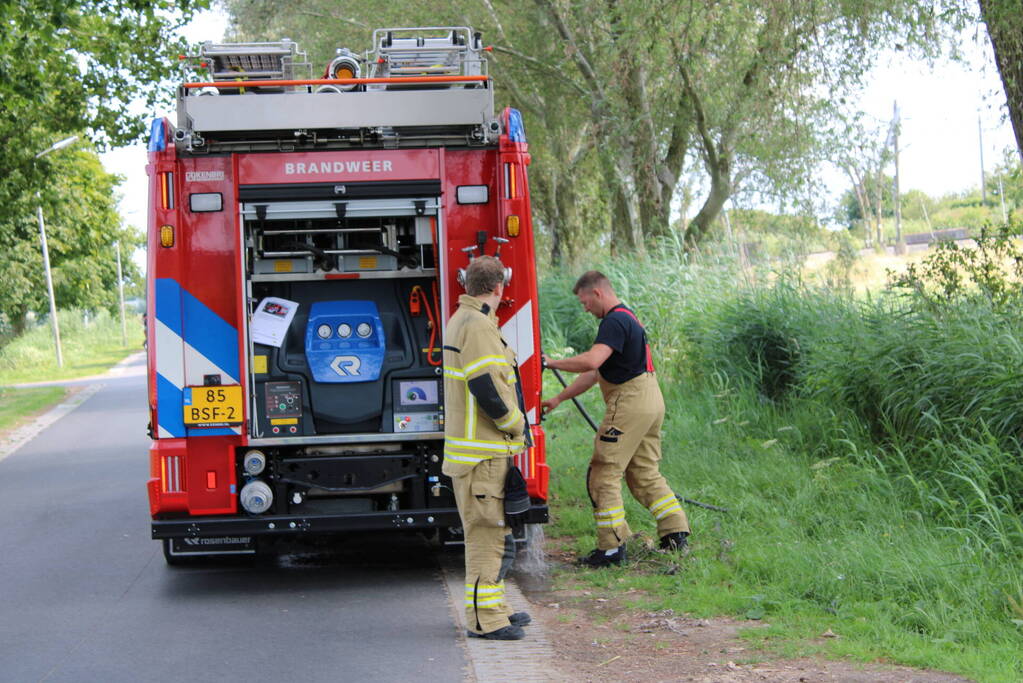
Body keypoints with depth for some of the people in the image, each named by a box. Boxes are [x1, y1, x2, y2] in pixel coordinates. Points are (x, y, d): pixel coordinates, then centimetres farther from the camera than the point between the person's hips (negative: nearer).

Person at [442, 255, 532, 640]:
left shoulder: (461, 320, 17)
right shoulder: (478, 326, -17)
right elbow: (488, 391, -23)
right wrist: (516, 427, -8)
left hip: (474, 447, 11)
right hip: (484, 451, -11)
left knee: (489, 532, 17)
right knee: (488, 532, -7)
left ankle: (493, 608, 26)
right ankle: (484, 618, -4)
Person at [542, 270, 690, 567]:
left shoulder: (615, 321, -14)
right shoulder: (627, 317, 20)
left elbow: (591, 361, -30)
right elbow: (595, 372, 23)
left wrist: (554, 363, -17)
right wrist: (558, 399, 22)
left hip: (629, 403, -10)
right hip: (650, 401, 10)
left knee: (604, 474, -5)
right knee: (645, 472, 17)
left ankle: (611, 547, -5)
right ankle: (675, 533, 16)